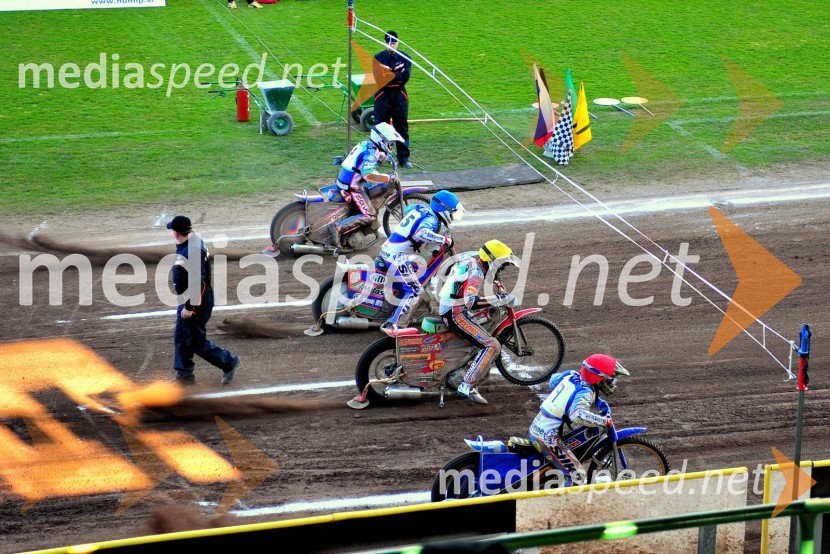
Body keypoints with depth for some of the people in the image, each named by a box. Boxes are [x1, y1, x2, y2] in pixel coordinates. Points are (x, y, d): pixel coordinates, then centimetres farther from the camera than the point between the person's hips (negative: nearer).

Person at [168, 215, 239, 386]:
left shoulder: (192, 252, -29)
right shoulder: (194, 242, 3)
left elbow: (198, 283, -29)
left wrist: (189, 307, -25)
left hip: (196, 302, -10)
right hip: (187, 301, 10)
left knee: (196, 342, 2)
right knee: (181, 338, 16)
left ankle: (228, 362, 16)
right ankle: (184, 374, 24)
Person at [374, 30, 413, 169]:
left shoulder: (405, 58, 4)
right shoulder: (378, 57, 2)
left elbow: (405, 76, -11)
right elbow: (378, 78, -11)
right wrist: (396, 74, -15)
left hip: (399, 96, 1)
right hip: (383, 96, -1)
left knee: (402, 127, 4)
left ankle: (404, 158, 9)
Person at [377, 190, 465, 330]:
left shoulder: (421, 208, 10)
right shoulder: (431, 220, -15)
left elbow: (407, 209, 34)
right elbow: (422, 232, -38)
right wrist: (444, 239, -27)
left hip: (387, 250, 9)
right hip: (398, 256, -9)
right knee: (414, 291, -12)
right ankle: (395, 326, -18)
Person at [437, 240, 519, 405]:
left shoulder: (471, 259, 8)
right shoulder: (476, 273, -22)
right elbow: (472, 302, -38)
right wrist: (501, 299, -34)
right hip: (456, 315, -10)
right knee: (492, 346, -18)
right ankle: (468, 385, -22)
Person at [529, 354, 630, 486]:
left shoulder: (572, 375, 2)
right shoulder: (585, 393, -21)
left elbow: (554, 380, 24)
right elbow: (578, 415, -42)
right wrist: (604, 421, -30)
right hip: (548, 438, -9)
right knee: (577, 474, -10)